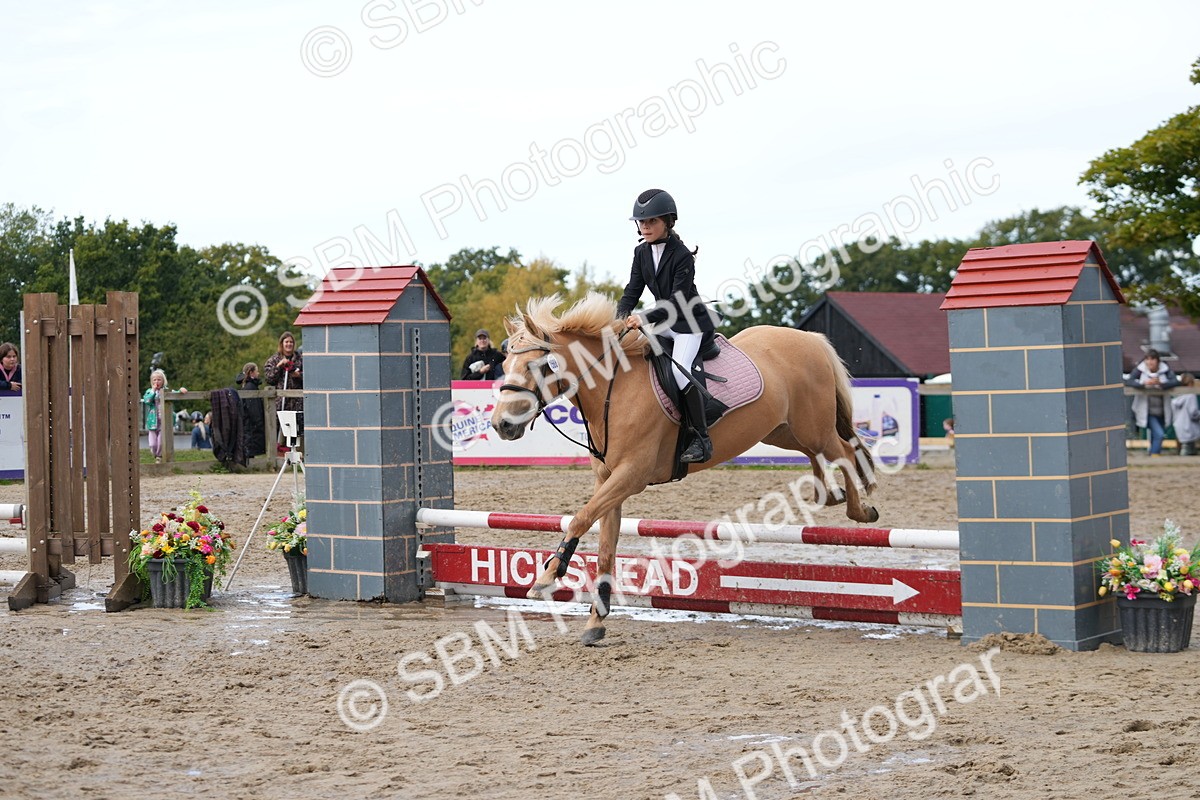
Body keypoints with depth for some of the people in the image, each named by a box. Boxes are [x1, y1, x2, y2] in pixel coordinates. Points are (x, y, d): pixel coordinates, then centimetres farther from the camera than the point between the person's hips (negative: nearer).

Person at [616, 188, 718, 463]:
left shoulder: (681, 255, -20)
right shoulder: (642, 253, 2)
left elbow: (678, 301, -25)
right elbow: (632, 290, 1)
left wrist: (645, 318, -35)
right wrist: (621, 318, -17)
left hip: (690, 322, -8)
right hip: (665, 321, 8)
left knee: (680, 370, -27)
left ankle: (701, 439, -22)